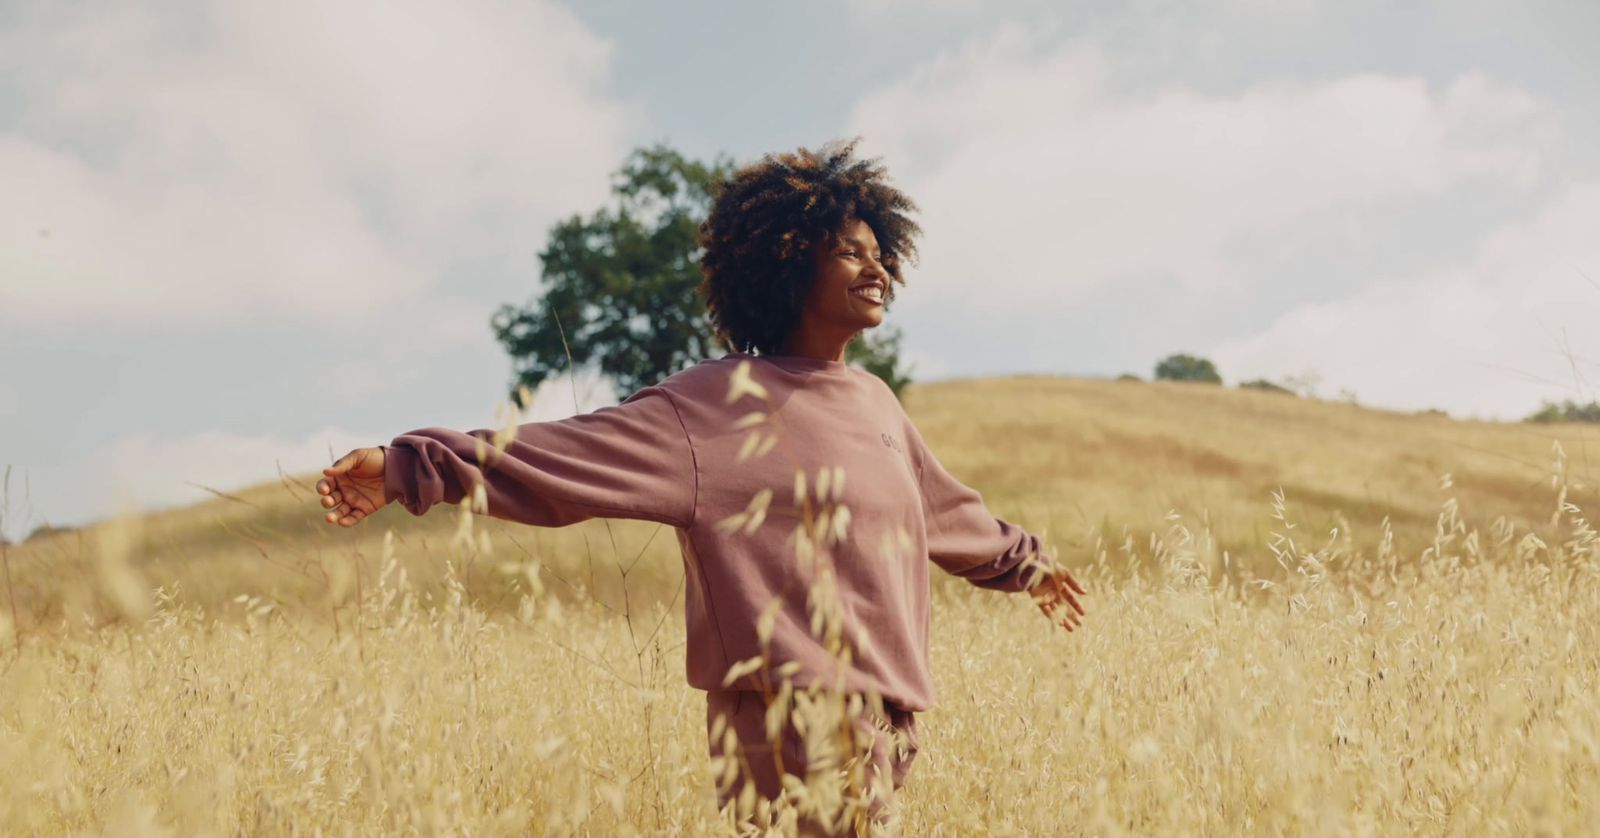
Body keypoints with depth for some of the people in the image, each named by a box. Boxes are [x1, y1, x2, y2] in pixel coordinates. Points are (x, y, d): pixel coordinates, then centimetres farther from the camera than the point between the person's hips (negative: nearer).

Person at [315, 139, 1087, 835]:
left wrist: (1024, 561, 49)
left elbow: (945, 510, 34)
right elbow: (565, 455, -16)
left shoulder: (876, 404, 16)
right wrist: (412, 466, -26)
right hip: (795, 728, -7)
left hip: (889, 727, 7)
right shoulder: (714, 405, -7)